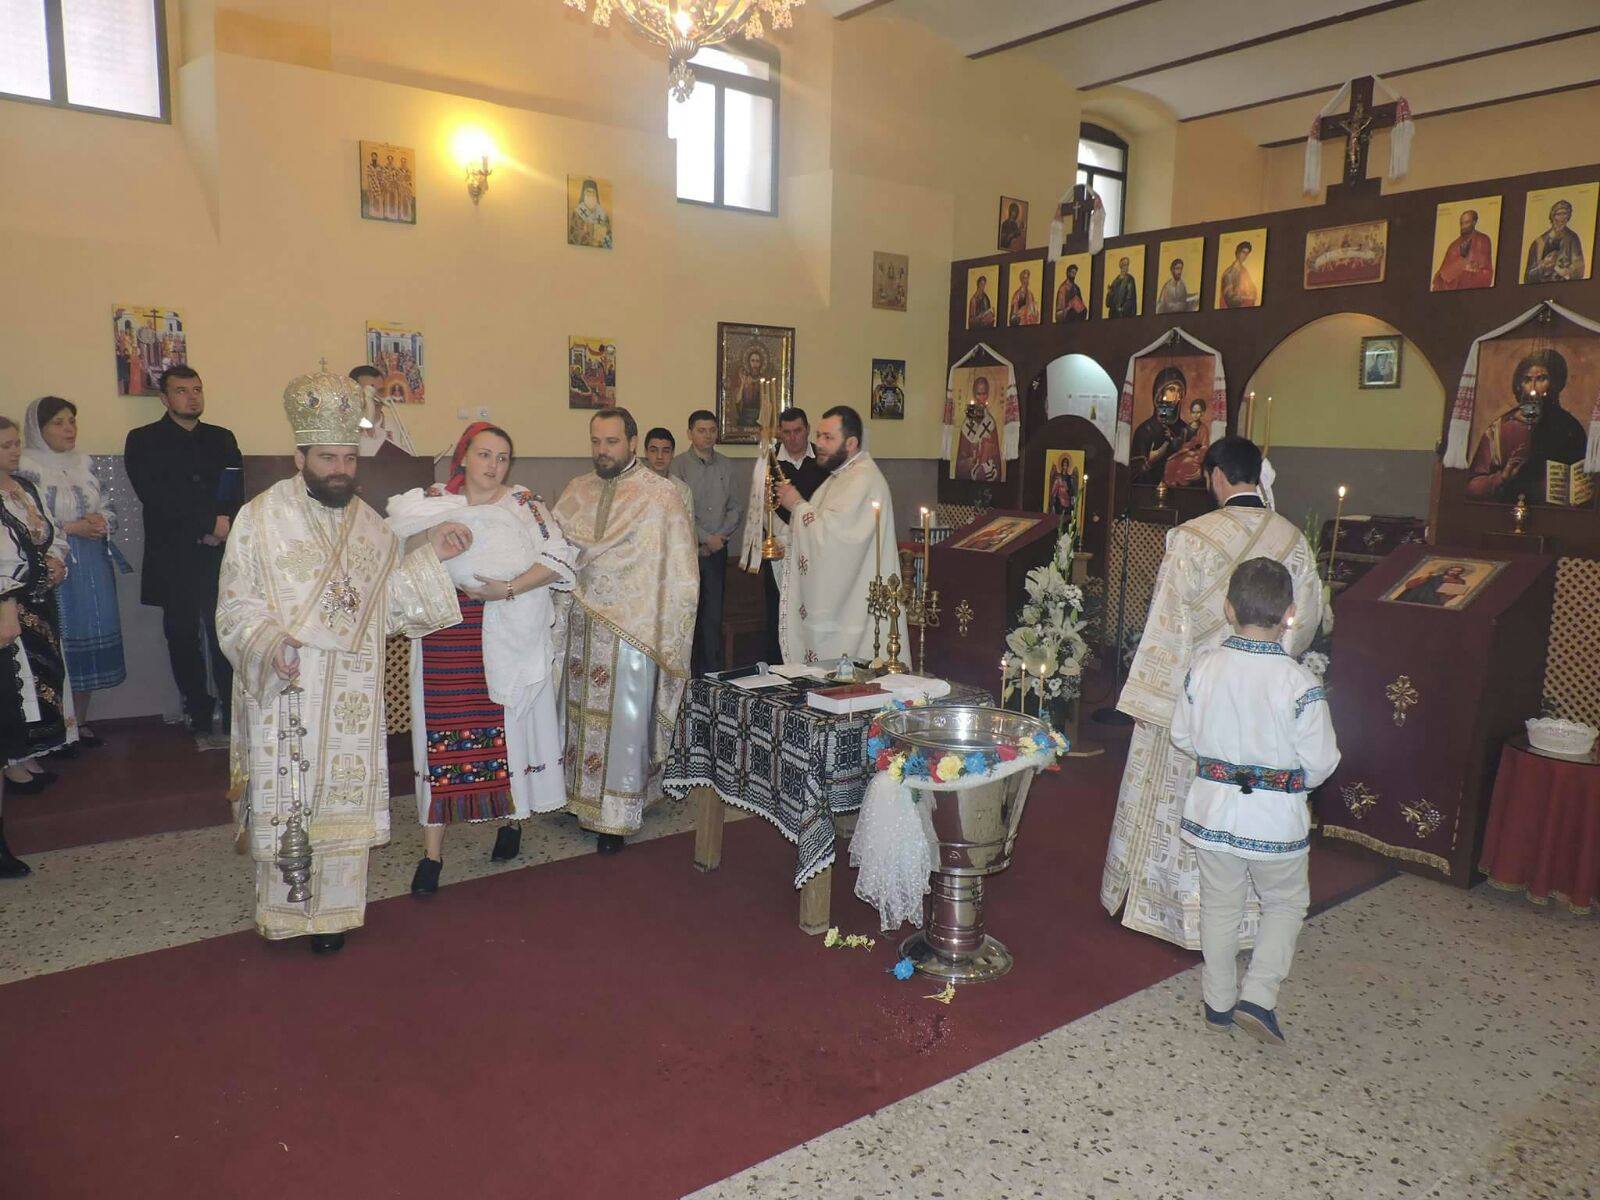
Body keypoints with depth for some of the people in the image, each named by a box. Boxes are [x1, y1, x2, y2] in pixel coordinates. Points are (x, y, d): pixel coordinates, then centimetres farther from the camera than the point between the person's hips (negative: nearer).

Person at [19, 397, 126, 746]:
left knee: (90, 640, 8)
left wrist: (101, 520, -6)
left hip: (93, 569, 5)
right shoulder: (26, 468, -5)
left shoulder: (84, 464, 12)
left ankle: (81, 721, 20)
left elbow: (108, 508, 15)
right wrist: (71, 528, -17)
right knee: (60, 642, -5)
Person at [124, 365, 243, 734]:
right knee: (183, 634, 5)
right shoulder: (143, 440, 6)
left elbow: (237, 491, 7)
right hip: (173, 557, -1)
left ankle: (233, 707, -2)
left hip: (221, 552, 1)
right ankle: (198, 709, 13)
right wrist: (209, 522, -13)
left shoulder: (222, 438, 16)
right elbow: (155, 496, -7)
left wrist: (224, 524, -12)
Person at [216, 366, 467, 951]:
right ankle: (283, 910, 22)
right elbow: (236, 604, -6)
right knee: (285, 796, 5)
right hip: (283, 692, -3)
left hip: (351, 696, 3)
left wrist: (429, 556, -1)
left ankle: (331, 911, 23)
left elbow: (390, 604, 7)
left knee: (343, 796, 9)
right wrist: (269, 641, -24)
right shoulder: (261, 517, -3)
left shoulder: (370, 524, 8)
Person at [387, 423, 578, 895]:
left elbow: (561, 558, -6)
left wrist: (508, 589, -15)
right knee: (443, 735, 1)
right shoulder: (430, 502, 8)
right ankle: (432, 851, 9)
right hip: (446, 639, 1)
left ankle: (512, 820, 30)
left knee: (508, 728, 6)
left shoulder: (524, 503, 3)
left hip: (507, 639, -1)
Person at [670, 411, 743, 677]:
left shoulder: (727, 467, 12)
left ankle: (712, 673, 10)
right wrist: (705, 538, -10)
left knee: (713, 615, 4)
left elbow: (735, 508, 12)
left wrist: (720, 536, -3)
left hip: (716, 550, 4)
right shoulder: (679, 465, -2)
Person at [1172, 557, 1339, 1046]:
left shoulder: (1203, 667, -10)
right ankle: (1258, 997, 14)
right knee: (1285, 904, 21)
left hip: (1212, 812, 3)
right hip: (1276, 821, -3)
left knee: (1220, 906, 19)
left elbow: (1182, 736, 0)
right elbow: (1320, 762, -12)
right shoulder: (1300, 683, -19)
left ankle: (1218, 1003, 31)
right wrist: (1293, 779, 10)